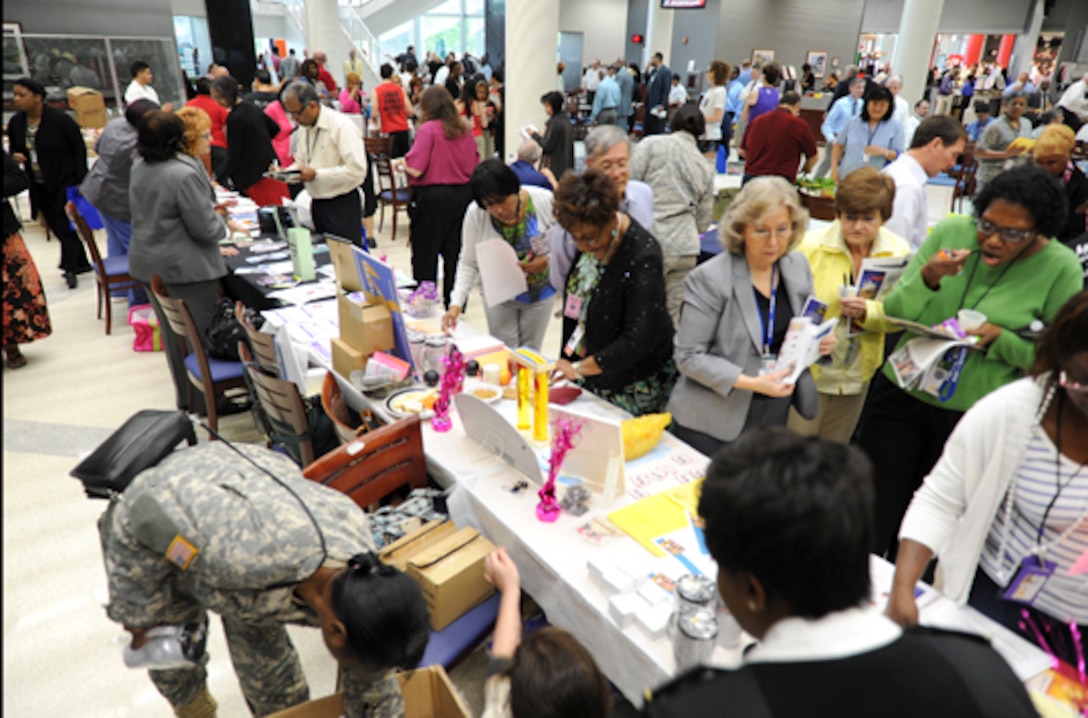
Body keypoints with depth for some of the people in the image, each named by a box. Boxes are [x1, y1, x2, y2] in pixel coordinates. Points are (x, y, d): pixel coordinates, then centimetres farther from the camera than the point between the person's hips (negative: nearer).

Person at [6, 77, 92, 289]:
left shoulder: (60, 119, -14)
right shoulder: (15, 122, 3)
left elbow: (79, 148, -9)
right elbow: (14, 149, 16)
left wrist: (80, 180, -13)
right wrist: (16, 156, -9)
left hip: (65, 182, -6)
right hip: (40, 186, 6)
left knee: (65, 225, -8)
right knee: (57, 226, 11)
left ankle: (70, 267, 2)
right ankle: (81, 263, 24)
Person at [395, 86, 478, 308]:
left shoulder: (428, 129, -11)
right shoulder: (465, 130, 5)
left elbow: (416, 170, -17)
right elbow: (475, 165, 11)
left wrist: (403, 163, 3)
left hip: (433, 196, -5)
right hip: (463, 195, 5)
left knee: (425, 255, 7)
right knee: (455, 252, 11)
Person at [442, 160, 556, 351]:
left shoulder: (545, 201, -21)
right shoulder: (475, 214, -19)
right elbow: (468, 263, -12)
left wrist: (547, 260, -25)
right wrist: (456, 304, -22)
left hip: (540, 293, 0)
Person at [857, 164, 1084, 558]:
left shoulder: (1060, 268, -9)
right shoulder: (951, 231, -5)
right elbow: (893, 314, -5)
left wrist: (1000, 338, -21)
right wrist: (927, 279, -23)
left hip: (970, 416, -1)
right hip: (900, 396, 1)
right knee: (875, 515, 9)